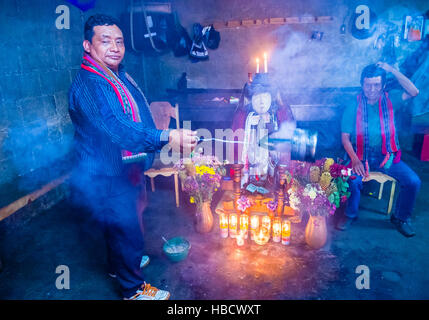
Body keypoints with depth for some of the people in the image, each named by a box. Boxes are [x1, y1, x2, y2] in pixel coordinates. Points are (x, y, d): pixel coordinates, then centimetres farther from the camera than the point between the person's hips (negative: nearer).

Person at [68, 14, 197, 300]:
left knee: (120, 225, 27)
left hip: (128, 169, 10)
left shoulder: (120, 75, 7)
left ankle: (120, 264, 52)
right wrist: (167, 137, -50)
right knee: (127, 230, 6)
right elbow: (118, 128, -40)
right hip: (107, 177, -10)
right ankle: (133, 288, 29)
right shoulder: (87, 85, -25)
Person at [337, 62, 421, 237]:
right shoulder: (353, 106, -2)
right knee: (353, 180, -29)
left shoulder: (389, 100, 4)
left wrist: (392, 70, -17)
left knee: (413, 182, -16)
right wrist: (355, 160, -20)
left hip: (387, 156, 2)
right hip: (361, 156, -2)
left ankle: (401, 218, 12)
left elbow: (414, 92, -14)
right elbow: (345, 137, -6)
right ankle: (350, 214, 2)